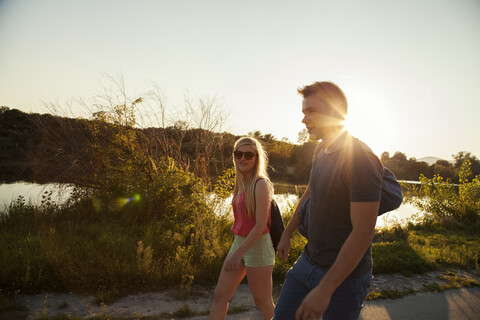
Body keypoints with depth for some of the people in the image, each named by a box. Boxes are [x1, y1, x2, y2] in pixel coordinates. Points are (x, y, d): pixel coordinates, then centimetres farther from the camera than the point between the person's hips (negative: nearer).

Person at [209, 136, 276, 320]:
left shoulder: (261, 184, -17)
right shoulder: (241, 184, 6)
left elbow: (261, 225, -21)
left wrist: (238, 253, -21)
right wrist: (237, 250, 17)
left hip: (257, 247, -8)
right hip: (238, 243, 8)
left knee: (264, 304, 11)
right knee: (220, 295, 12)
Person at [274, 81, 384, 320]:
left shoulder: (361, 159, -23)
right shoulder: (321, 150, 4)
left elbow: (363, 232, -25)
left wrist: (324, 290, -24)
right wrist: (287, 234, 24)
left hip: (344, 275, -7)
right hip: (308, 260, 7)